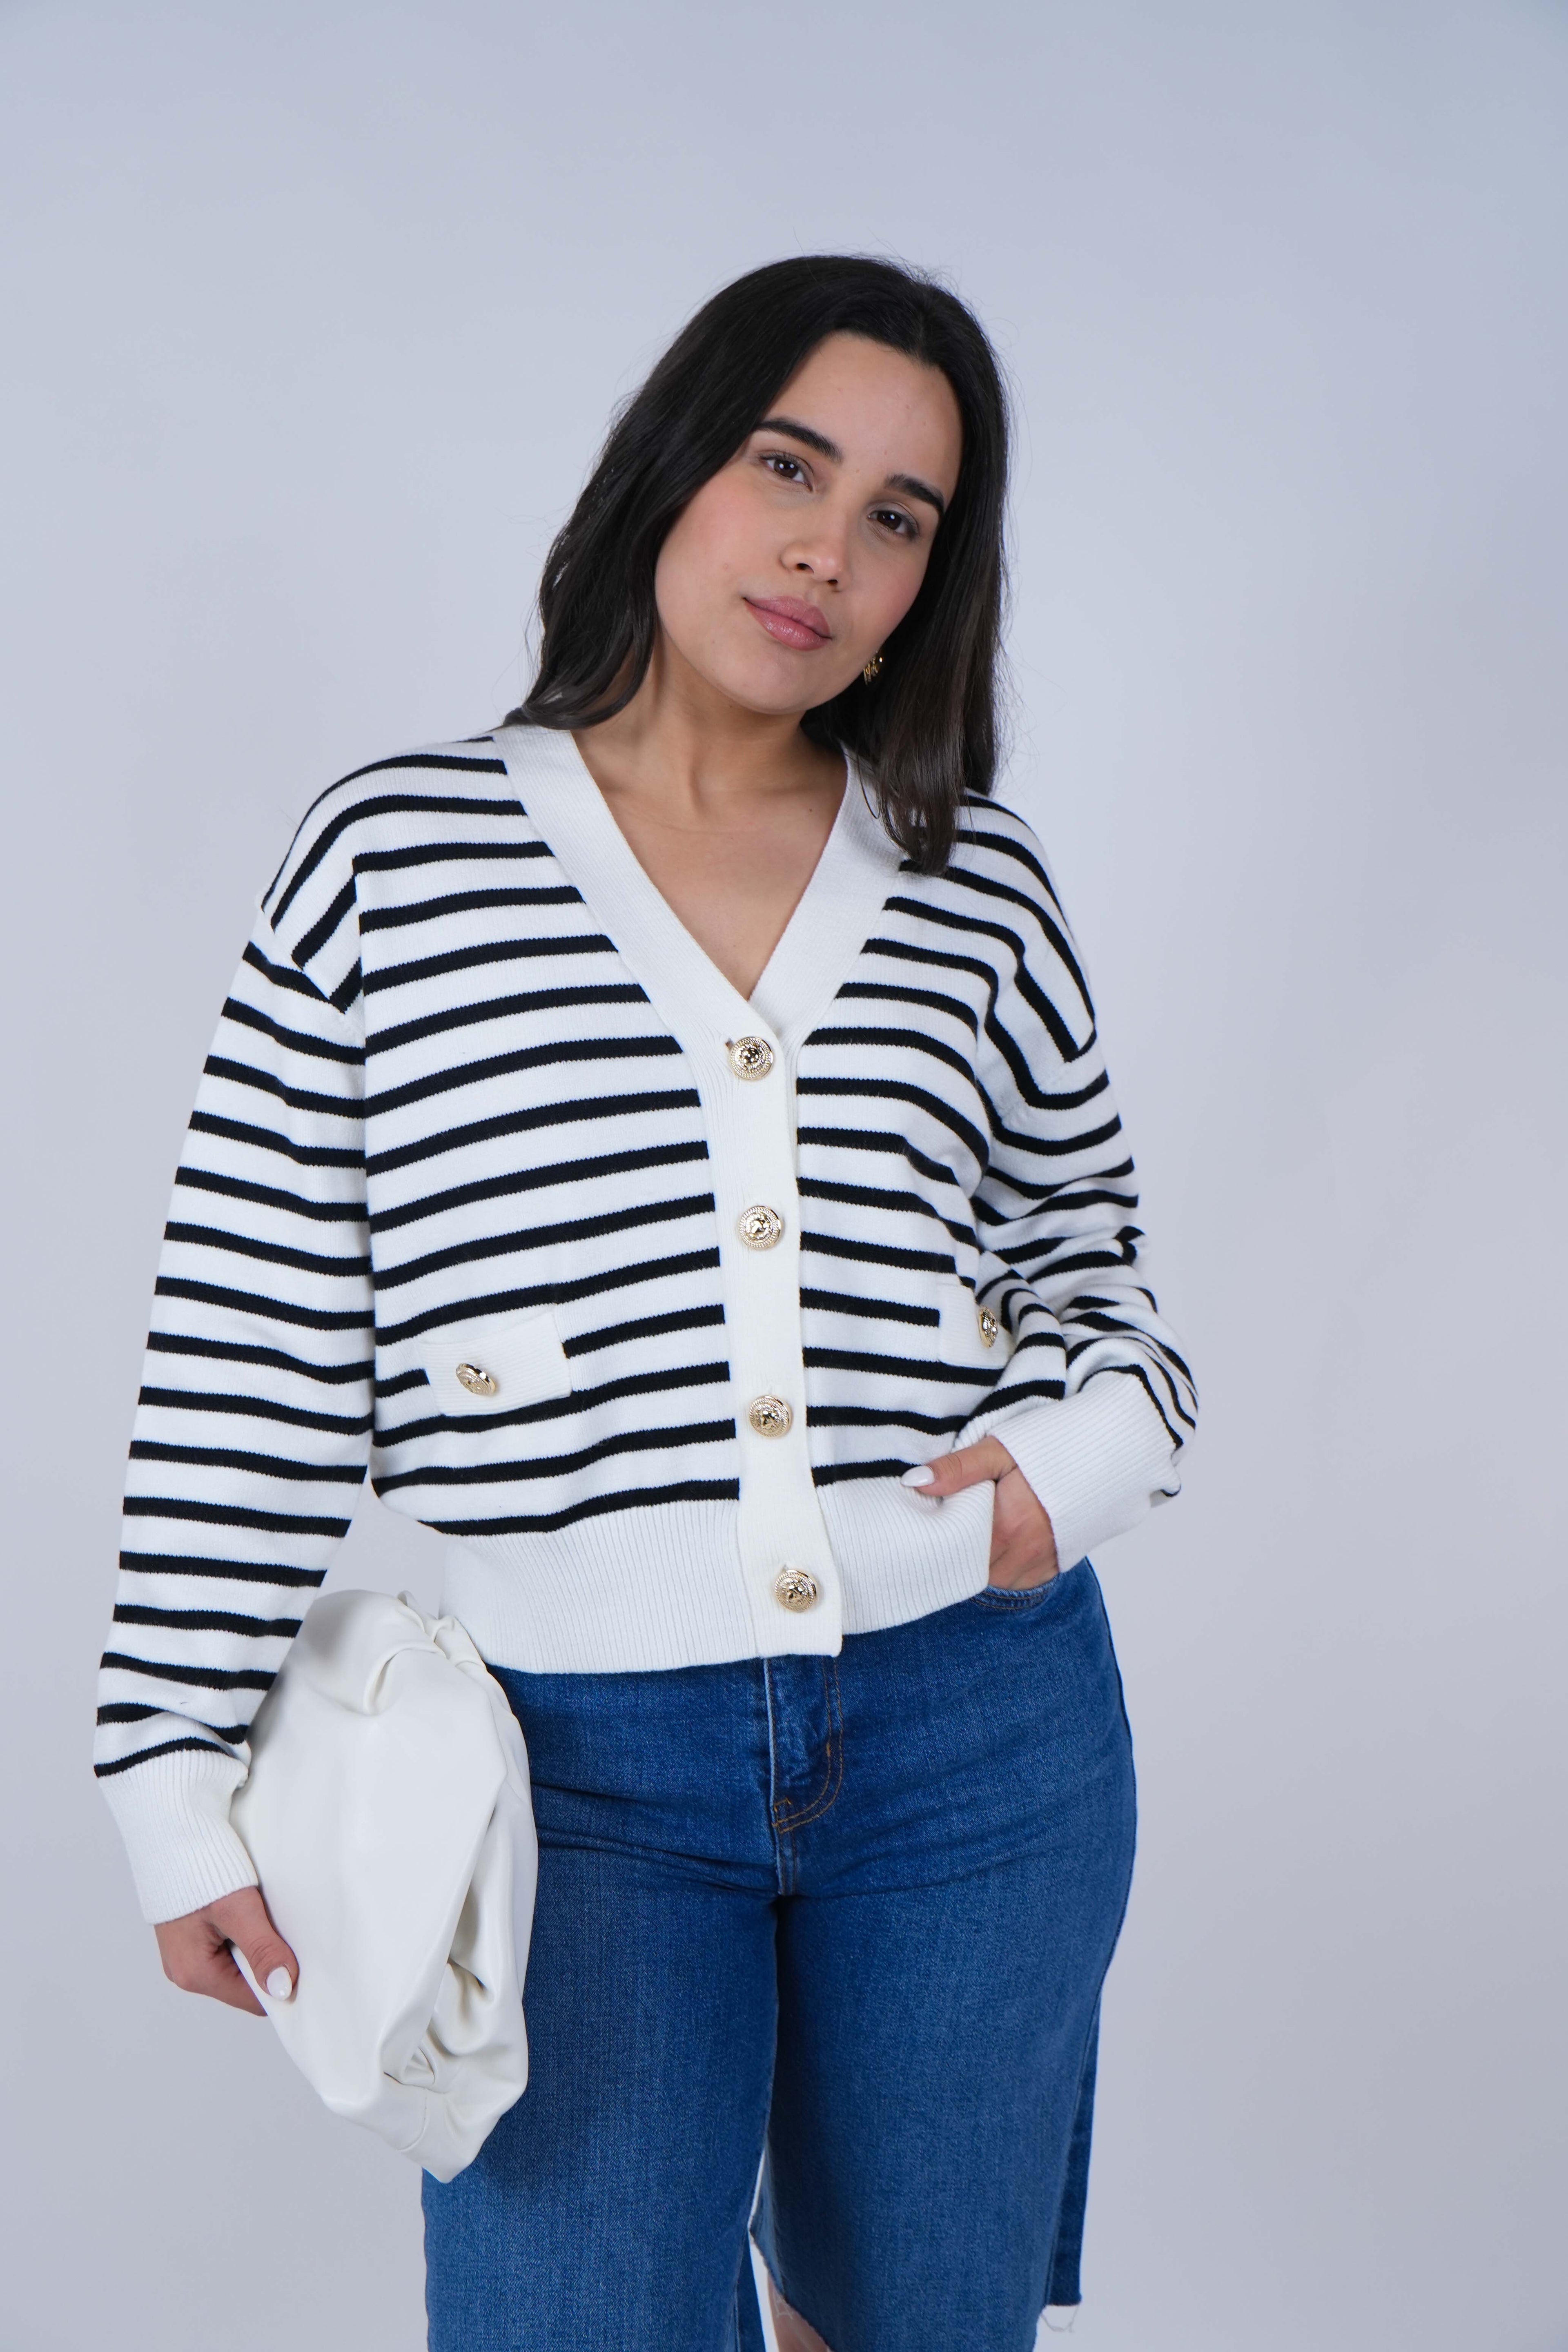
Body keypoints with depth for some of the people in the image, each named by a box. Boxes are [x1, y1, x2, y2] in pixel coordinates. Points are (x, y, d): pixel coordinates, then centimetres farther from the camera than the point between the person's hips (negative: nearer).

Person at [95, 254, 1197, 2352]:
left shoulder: (980, 890, 5)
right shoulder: (395, 854, -2)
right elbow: (250, 1353, -2)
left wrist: (1090, 1437, -6)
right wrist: (183, 1774, -3)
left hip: (981, 1729, 3)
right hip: (579, 1760, -2)